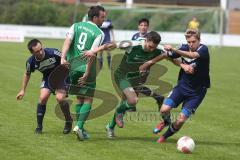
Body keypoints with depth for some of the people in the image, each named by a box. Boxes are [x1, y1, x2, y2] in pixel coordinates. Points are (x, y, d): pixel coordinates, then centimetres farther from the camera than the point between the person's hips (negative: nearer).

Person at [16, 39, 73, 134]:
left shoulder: (53, 53, -32)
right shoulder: (31, 62, -19)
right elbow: (27, 74, 2)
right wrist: (22, 90, 6)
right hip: (47, 78, 3)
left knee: (60, 98, -22)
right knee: (43, 97, -17)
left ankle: (68, 121, 5)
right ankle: (39, 126, 1)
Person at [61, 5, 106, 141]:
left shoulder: (76, 26, 8)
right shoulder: (99, 33, -6)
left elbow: (67, 41, -9)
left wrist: (63, 58, -19)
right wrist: (86, 74, -15)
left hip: (72, 67, 5)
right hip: (86, 69, -5)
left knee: (79, 99, 17)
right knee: (88, 100, 4)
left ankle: (80, 128, 17)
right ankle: (79, 126, -12)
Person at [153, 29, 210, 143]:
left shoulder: (203, 49, -18)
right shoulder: (184, 48, -3)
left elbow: (192, 55, -40)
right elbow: (171, 58, 12)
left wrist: (174, 50, -51)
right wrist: (183, 65, -9)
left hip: (197, 91, -4)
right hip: (182, 86, 4)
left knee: (181, 120, -10)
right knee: (164, 110, -15)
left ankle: (165, 136, 17)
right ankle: (166, 121, 21)